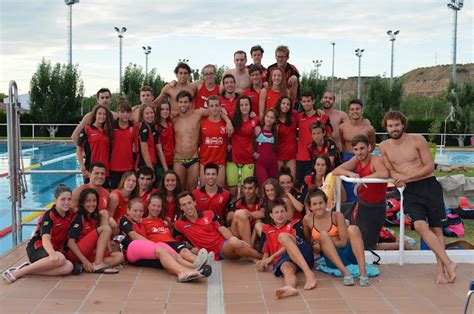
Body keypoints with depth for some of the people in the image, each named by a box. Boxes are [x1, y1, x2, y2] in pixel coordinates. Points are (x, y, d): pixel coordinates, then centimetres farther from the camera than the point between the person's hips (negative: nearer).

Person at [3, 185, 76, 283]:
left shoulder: (71, 214, 2)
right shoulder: (48, 216, -16)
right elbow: (45, 239, -34)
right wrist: (52, 253, -52)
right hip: (37, 248, -6)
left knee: (69, 267, -27)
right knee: (60, 258, -38)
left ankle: (27, 269, -22)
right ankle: (18, 272, -26)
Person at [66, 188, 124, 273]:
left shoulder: (94, 218, 16)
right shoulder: (79, 218, -7)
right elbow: (70, 242, -17)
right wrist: (84, 260, -25)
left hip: (88, 254, 7)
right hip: (75, 254, -7)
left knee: (119, 256, -11)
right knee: (106, 228, -18)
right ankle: (98, 264, -28)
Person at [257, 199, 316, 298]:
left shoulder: (295, 223, 19)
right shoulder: (267, 230, 28)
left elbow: (292, 243, 3)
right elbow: (266, 252, 24)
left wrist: (272, 257, -3)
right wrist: (263, 262, 0)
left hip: (303, 256, -1)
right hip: (283, 260, 1)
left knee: (283, 236, -29)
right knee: (288, 269, -36)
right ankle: (290, 287, -76)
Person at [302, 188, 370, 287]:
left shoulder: (337, 216, -5)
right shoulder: (307, 220, 2)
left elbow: (343, 242, -9)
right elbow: (308, 241, 19)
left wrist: (323, 243, -9)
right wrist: (316, 247, 4)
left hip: (349, 254, -1)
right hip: (332, 259, 1)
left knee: (353, 229, -27)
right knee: (323, 235, -25)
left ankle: (363, 273, -38)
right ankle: (345, 273, -39)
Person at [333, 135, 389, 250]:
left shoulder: (375, 160, -21)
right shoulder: (356, 160, -1)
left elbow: (385, 174, -43)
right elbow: (335, 171, -1)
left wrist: (363, 179, -32)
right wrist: (350, 173, -21)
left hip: (376, 207, -7)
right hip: (361, 204, 7)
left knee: (367, 247, -2)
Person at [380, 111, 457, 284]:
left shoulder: (417, 140, -5)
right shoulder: (384, 146, 5)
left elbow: (430, 166, -6)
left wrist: (407, 177, -15)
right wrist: (397, 176, -9)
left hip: (429, 185, -1)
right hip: (410, 191, 1)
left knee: (436, 228, 1)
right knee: (420, 226, -20)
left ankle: (441, 269, 10)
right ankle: (449, 263, -15)